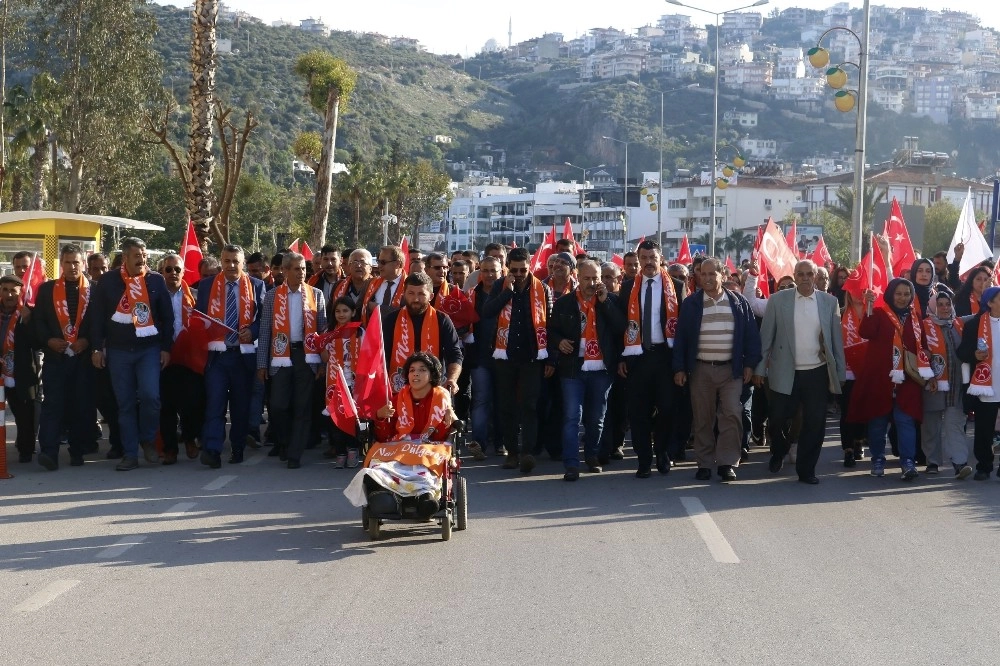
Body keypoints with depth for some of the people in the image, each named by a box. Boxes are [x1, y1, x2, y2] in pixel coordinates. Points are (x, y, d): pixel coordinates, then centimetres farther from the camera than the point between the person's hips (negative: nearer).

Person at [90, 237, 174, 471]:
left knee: (150, 396, -16)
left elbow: (167, 317, 5)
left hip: (149, 348, -1)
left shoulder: (156, 280, 3)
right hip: (118, 350, 1)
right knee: (125, 403, 4)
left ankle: (148, 440, 8)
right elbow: (97, 316, 4)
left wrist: (166, 348, 1)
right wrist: (97, 348, -1)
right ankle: (130, 454, 10)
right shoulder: (108, 281, 2)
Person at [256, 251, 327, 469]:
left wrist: (324, 361, -1)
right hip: (281, 356, 0)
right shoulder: (272, 296, 5)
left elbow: (323, 329, 6)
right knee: (278, 405, -3)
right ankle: (282, 443, 23)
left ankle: (295, 454, 6)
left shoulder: (316, 294, 6)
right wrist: (262, 364, 0)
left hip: (306, 355, 0)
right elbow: (264, 332, 5)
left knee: (302, 406, 0)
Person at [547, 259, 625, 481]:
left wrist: (605, 301, -13)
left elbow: (620, 328, -9)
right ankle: (571, 465, -8)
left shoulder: (610, 301, 5)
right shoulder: (564, 303, 5)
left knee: (597, 419, 11)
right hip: (573, 368, -1)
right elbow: (552, 330, 13)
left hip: (601, 369, 1)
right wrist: (559, 342, -8)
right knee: (572, 417, -7)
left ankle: (593, 457, 27)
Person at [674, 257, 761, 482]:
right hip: (700, 369, 0)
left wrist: (750, 364, -1)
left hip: (731, 369, 0)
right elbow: (681, 337, 3)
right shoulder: (690, 303, 3)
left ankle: (727, 463, -3)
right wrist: (679, 368, -2)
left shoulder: (738, 302, 4)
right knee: (702, 419, 4)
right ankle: (705, 464, 12)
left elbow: (751, 335, 5)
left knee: (731, 415, -8)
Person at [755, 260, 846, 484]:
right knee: (777, 418, 4)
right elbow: (766, 336, 1)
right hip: (786, 373, -1)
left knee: (815, 423, 1)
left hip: (818, 373, 1)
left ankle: (806, 470, 15)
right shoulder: (778, 300, 0)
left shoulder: (829, 302, 4)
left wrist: (841, 373, 5)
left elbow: (837, 339, 6)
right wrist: (759, 369, -1)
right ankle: (778, 452, 34)